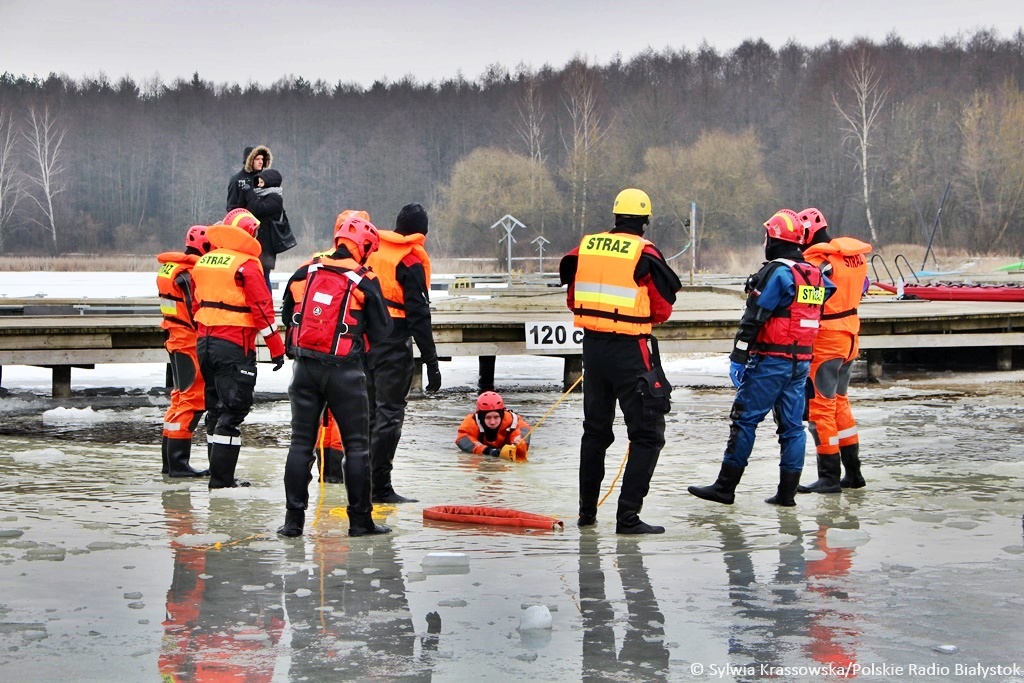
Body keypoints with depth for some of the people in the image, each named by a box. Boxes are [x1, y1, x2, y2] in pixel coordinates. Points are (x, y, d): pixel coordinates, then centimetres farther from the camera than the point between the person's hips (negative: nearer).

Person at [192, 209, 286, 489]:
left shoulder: (204, 261, 11)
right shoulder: (247, 264, -11)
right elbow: (262, 308, -14)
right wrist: (277, 348, -9)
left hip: (205, 343, 7)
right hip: (234, 346, -7)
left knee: (216, 409, 15)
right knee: (232, 411, -4)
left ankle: (219, 474, 21)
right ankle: (221, 479, -6)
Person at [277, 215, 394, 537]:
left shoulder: (311, 271, 5)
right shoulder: (364, 281, -7)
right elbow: (380, 332, -1)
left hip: (305, 366, 4)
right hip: (344, 370, -4)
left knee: (301, 442, 8)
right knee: (357, 444, 5)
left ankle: (294, 518, 7)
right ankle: (360, 519, 7)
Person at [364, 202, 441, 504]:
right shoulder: (411, 261, -10)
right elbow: (418, 315, -14)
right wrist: (431, 361, -12)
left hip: (364, 341, 7)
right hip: (393, 347, -7)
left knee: (369, 412, 15)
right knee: (389, 414, -3)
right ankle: (380, 487, -3)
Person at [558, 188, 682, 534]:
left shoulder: (586, 246, 3)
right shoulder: (645, 253, -10)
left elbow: (573, 301, 10)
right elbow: (662, 311, -6)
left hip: (593, 346, 6)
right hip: (631, 351, -6)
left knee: (595, 429, 20)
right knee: (647, 434, 0)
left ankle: (587, 511, 26)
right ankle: (628, 516, -8)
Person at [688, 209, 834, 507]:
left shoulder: (777, 272, -13)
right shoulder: (815, 274, 11)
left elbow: (754, 318, -16)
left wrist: (739, 357, -16)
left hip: (771, 360, -8)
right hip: (802, 360, 8)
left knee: (744, 418, -3)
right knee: (792, 425, 8)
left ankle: (725, 486, -2)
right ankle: (787, 491, 9)